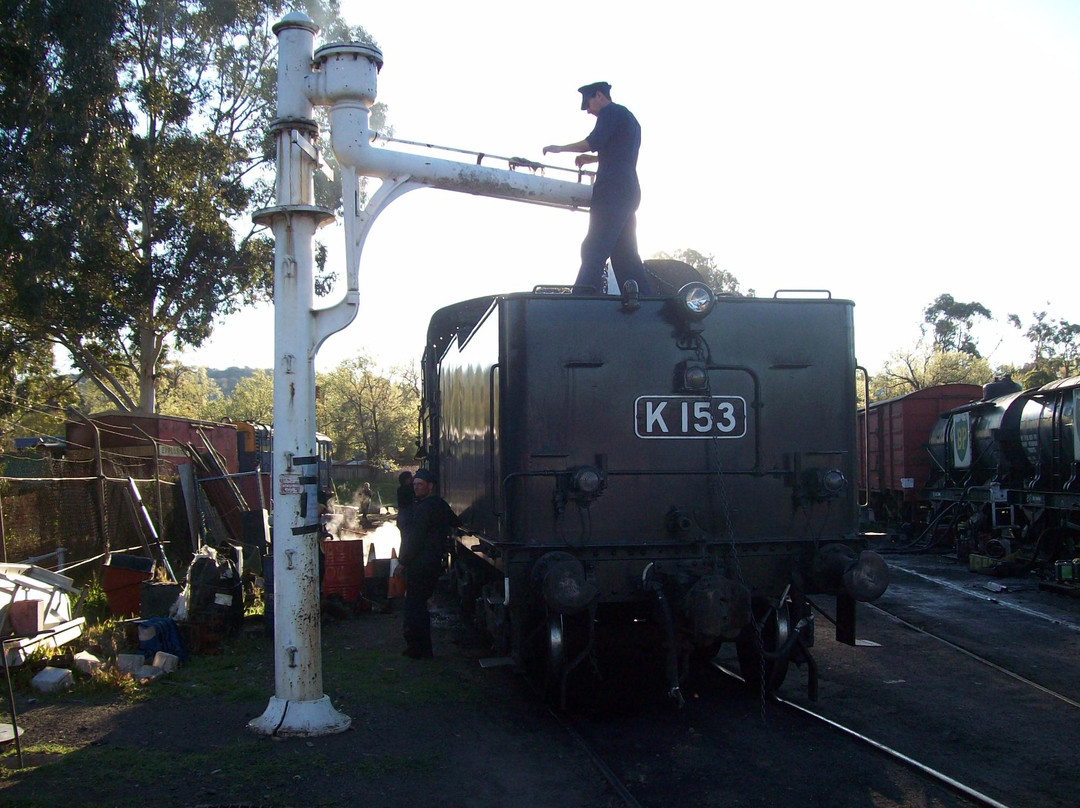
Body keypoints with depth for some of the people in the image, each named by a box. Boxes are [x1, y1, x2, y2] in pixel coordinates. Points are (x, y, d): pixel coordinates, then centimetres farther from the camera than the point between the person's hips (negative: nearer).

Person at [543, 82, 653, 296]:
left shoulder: (610, 112, 0)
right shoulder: (629, 118, 28)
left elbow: (593, 142, -12)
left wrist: (560, 148, -2)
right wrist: (592, 159, 31)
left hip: (612, 189, -10)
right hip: (630, 191, 10)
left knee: (594, 250, -18)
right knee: (626, 253, 9)